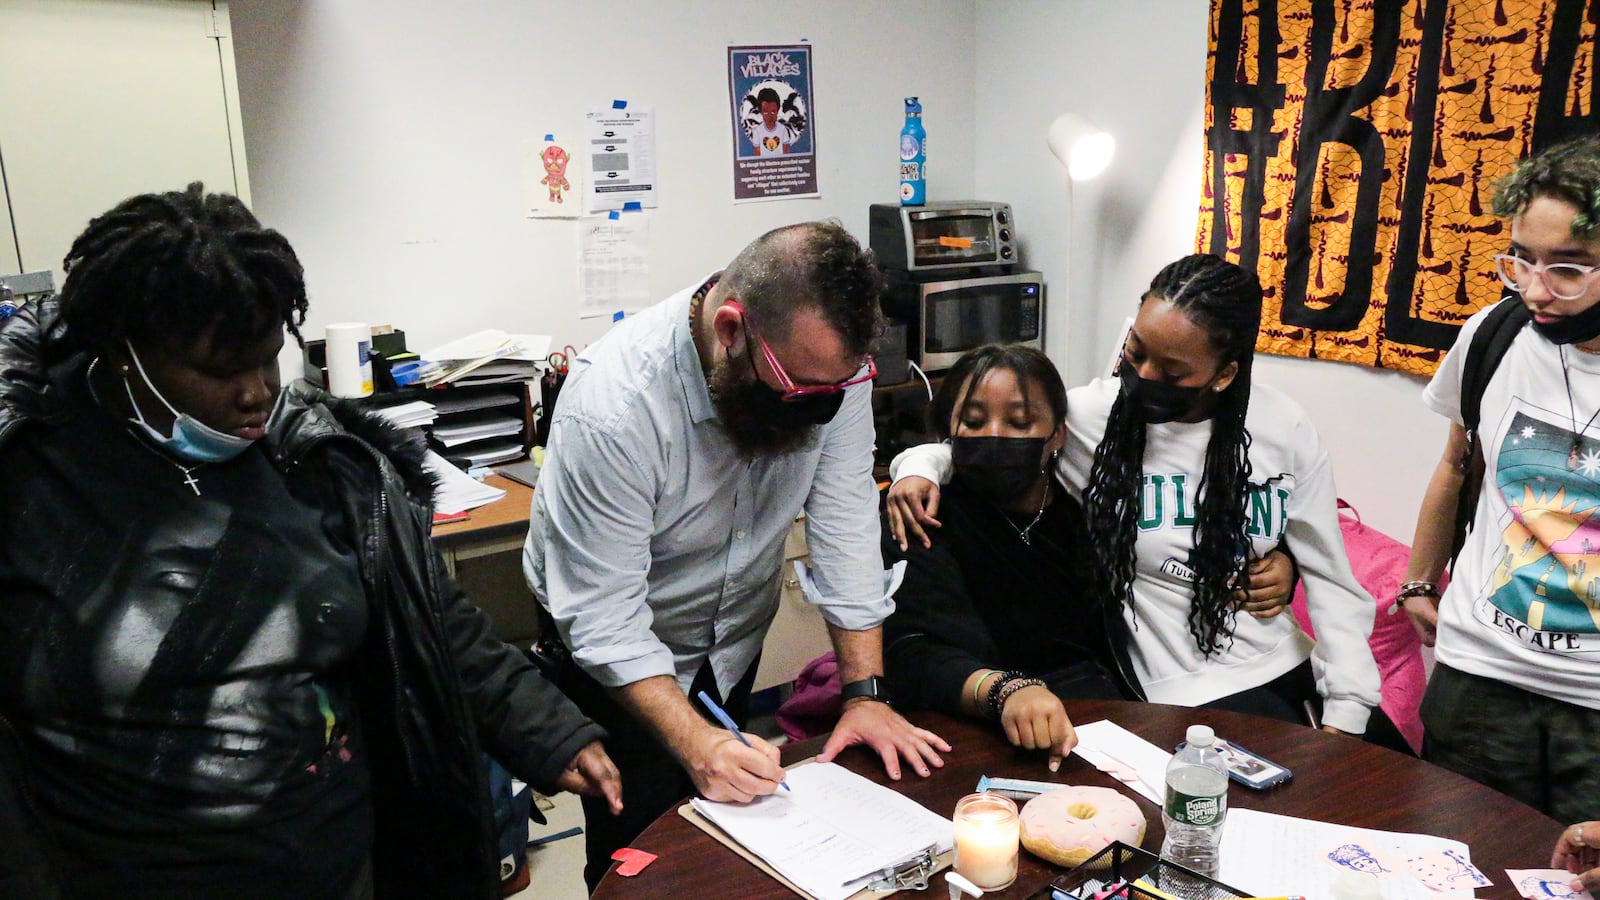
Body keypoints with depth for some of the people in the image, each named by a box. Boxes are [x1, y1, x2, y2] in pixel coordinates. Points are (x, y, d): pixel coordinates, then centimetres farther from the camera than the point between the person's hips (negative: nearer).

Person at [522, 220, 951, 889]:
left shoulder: (830, 360, -21)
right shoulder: (611, 405, -35)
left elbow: (845, 529, -16)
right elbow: (603, 617, -30)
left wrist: (865, 692, -19)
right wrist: (696, 743, -38)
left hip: (733, 640, 4)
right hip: (620, 655, -4)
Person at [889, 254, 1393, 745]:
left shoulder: (1284, 428, -5)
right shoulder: (1090, 415, -13)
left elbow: (1329, 577, 1)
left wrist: (1346, 711, -6)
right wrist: (921, 466, -20)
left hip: (1292, 663, 4)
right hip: (1197, 690, -4)